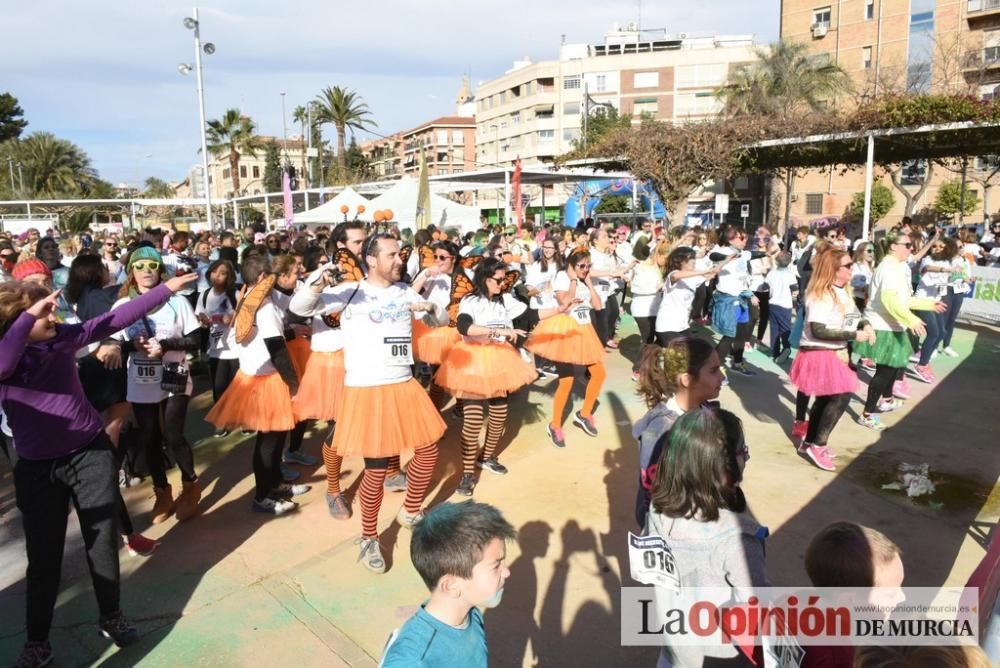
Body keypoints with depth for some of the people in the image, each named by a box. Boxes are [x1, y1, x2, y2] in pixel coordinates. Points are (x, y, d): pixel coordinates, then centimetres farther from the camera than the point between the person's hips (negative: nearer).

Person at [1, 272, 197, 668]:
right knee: (43, 556, 10)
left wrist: (167, 289, -2)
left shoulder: (64, 336, -3)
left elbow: (117, 319, -2)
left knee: (103, 544, 12)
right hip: (38, 468, -2)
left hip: (92, 454, 2)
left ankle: (111, 618, 32)